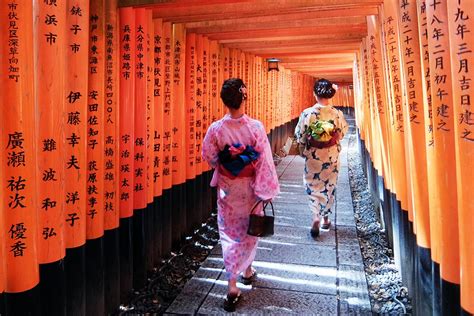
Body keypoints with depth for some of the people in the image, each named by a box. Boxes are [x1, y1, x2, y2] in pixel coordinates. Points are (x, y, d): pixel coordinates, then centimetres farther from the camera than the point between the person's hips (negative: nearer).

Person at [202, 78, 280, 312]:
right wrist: (267, 191, -5)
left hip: (227, 188, 0)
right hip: (250, 188, 0)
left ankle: (232, 285, 5)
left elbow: (209, 157, -2)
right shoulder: (256, 127, -16)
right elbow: (264, 162, -14)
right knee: (249, 229, 21)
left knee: (230, 232, 10)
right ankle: (247, 270, 39)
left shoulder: (216, 129, -13)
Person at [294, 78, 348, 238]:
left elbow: (300, 136, -7)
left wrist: (303, 152, 10)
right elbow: (342, 134, 2)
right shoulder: (337, 114, -12)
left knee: (314, 187, 12)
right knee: (329, 186, 17)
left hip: (313, 157, -1)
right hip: (331, 157, 1)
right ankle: (325, 218, 30)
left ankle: (316, 218, -3)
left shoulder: (307, 113, -15)